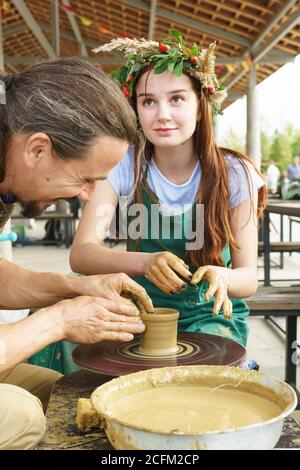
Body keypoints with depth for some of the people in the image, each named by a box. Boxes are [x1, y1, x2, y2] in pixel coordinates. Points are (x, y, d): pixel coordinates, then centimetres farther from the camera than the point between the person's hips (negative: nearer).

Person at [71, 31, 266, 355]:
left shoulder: (235, 174, -10)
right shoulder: (123, 166, -9)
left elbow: (248, 278, -8)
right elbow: (80, 253, -19)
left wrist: (222, 277, -33)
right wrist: (146, 262, -38)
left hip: (211, 314, -1)